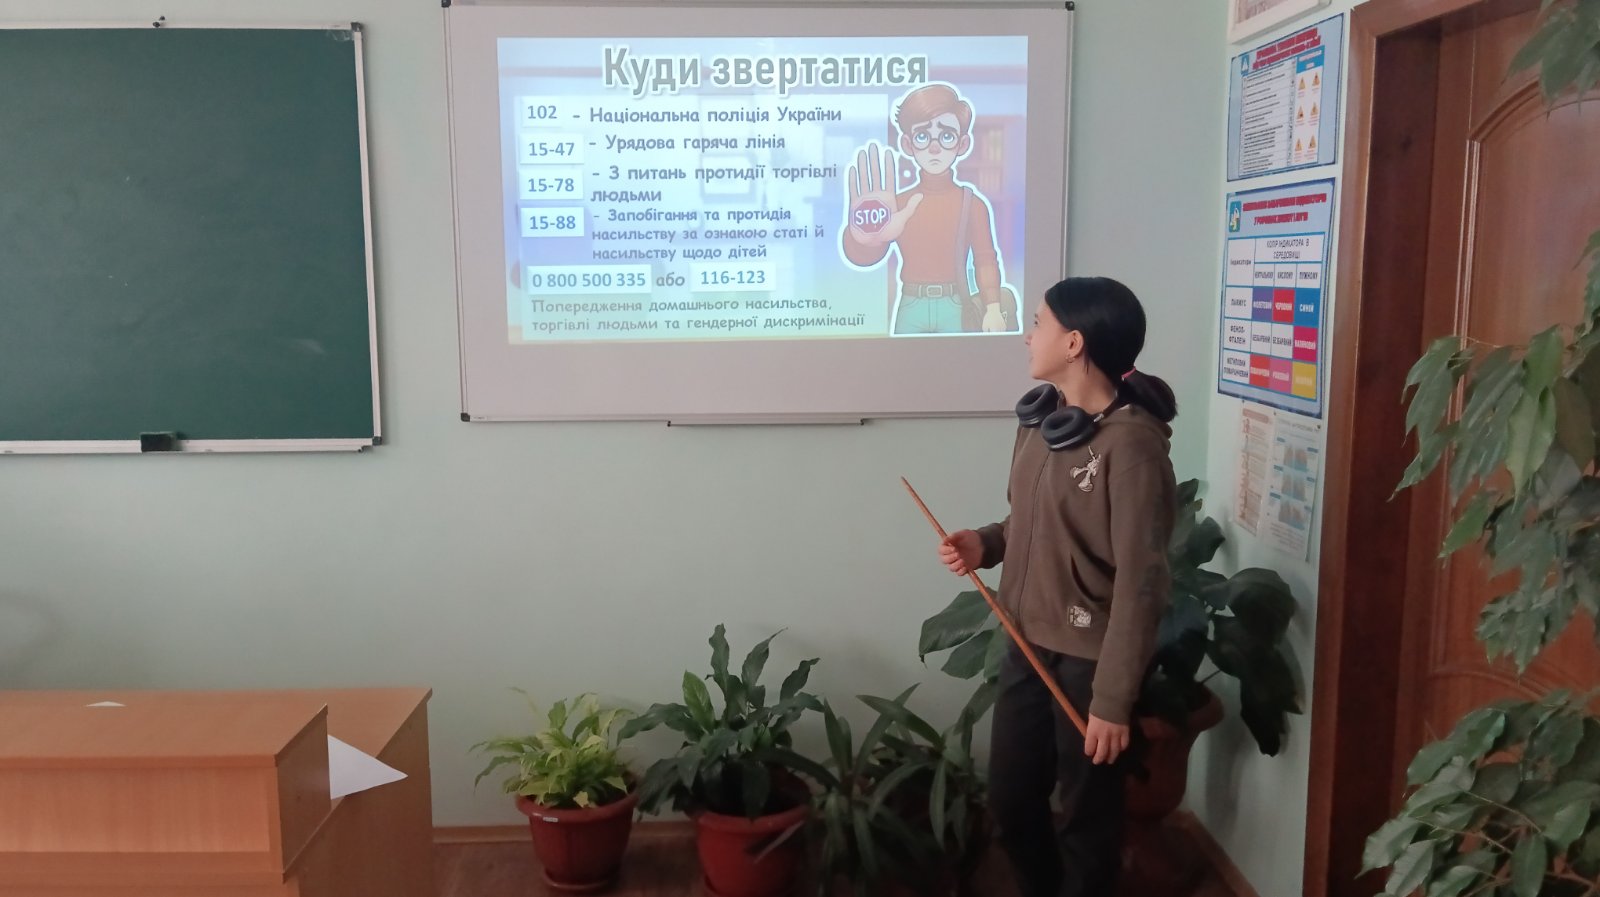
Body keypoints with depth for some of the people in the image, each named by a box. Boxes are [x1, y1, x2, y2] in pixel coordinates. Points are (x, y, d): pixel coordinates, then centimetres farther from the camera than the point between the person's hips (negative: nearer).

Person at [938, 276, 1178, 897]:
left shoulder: (1131, 442, -20)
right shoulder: (1039, 417, 4)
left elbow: (1140, 582, -20)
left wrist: (1114, 699, -19)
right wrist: (986, 543, -3)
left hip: (1090, 658, -7)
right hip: (1028, 645, 7)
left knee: (1086, 820, 11)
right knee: (1009, 802, 19)